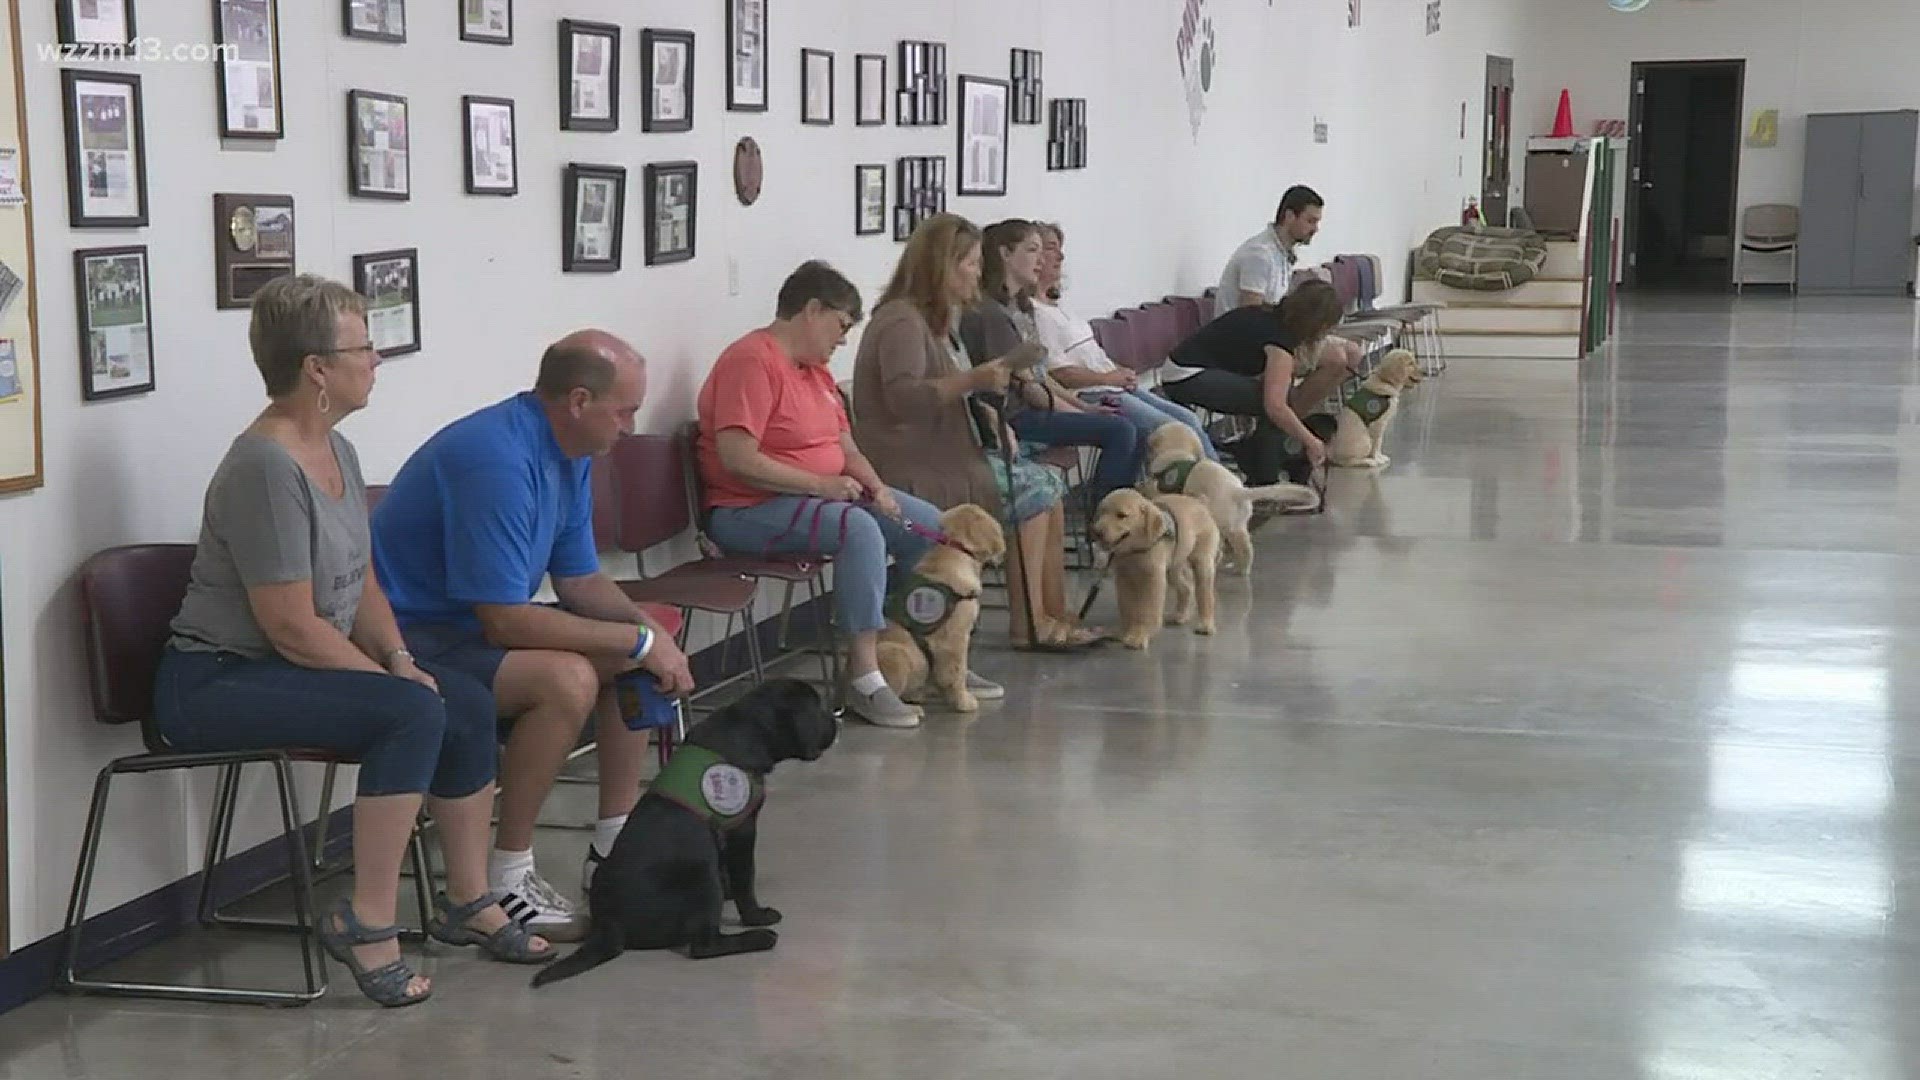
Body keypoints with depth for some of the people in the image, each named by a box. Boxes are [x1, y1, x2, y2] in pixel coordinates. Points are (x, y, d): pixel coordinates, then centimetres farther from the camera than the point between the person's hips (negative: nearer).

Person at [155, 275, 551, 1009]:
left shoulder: (336, 452, 8)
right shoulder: (266, 468, -23)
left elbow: (362, 583, 12)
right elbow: (291, 625, -24)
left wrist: (401, 659, -5)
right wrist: (393, 679, -17)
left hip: (290, 667, 10)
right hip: (214, 682, -10)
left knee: (469, 706, -2)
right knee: (413, 713, -26)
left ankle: (468, 902, 12)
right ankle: (367, 923, -17)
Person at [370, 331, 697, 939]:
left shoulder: (569, 455, 5)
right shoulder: (497, 461, -27)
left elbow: (580, 581, 12)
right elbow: (505, 621, -30)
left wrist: (649, 632, -8)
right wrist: (638, 642, -23)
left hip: (479, 622, 11)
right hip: (411, 639, -11)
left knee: (635, 655, 7)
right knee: (566, 677, -31)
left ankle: (615, 848, 12)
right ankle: (506, 878, -20)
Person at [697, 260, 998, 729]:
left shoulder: (815, 368, 14)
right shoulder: (751, 362, -18)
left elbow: (845, 447, 17)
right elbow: (738, 460, -27)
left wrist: (875, 486, -4)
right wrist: (821, 484, -23)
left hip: (823, 492, 11)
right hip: (750, 510, -10)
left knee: (928, 523, 6)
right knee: (859, 528, -34)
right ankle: (864, 678, -31)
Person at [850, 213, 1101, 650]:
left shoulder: (943, 318, 18)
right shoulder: (902, 320, -15)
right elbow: (902, 397, -28)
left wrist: (994, 420, 12)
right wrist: (974, 380, -30)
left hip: (952, 451, 10)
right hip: (915, 467, -10)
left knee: (1048, 482, -1)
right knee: (1031, 492, -15)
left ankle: (1053, 616, -4)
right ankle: (1028, 624, -10)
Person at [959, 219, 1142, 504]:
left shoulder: (1022, 306, 17)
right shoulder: (990, 311, -14)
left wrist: (1084, 407, 9)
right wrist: (1080, 414, -9)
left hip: (1032, 407, 10)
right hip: (1014, 417, -10)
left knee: (1133, 437, 0)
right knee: (1119, 430, -18)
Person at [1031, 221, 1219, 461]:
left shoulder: (1054, 306, 20)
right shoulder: (1034, 313, -12)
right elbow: (1057, 372, -19)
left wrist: (1121, 372, 7)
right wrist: (1109, 377, -13)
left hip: (1116, 385, 10)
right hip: (1091, 396, -10)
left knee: (1188, 420, -1)